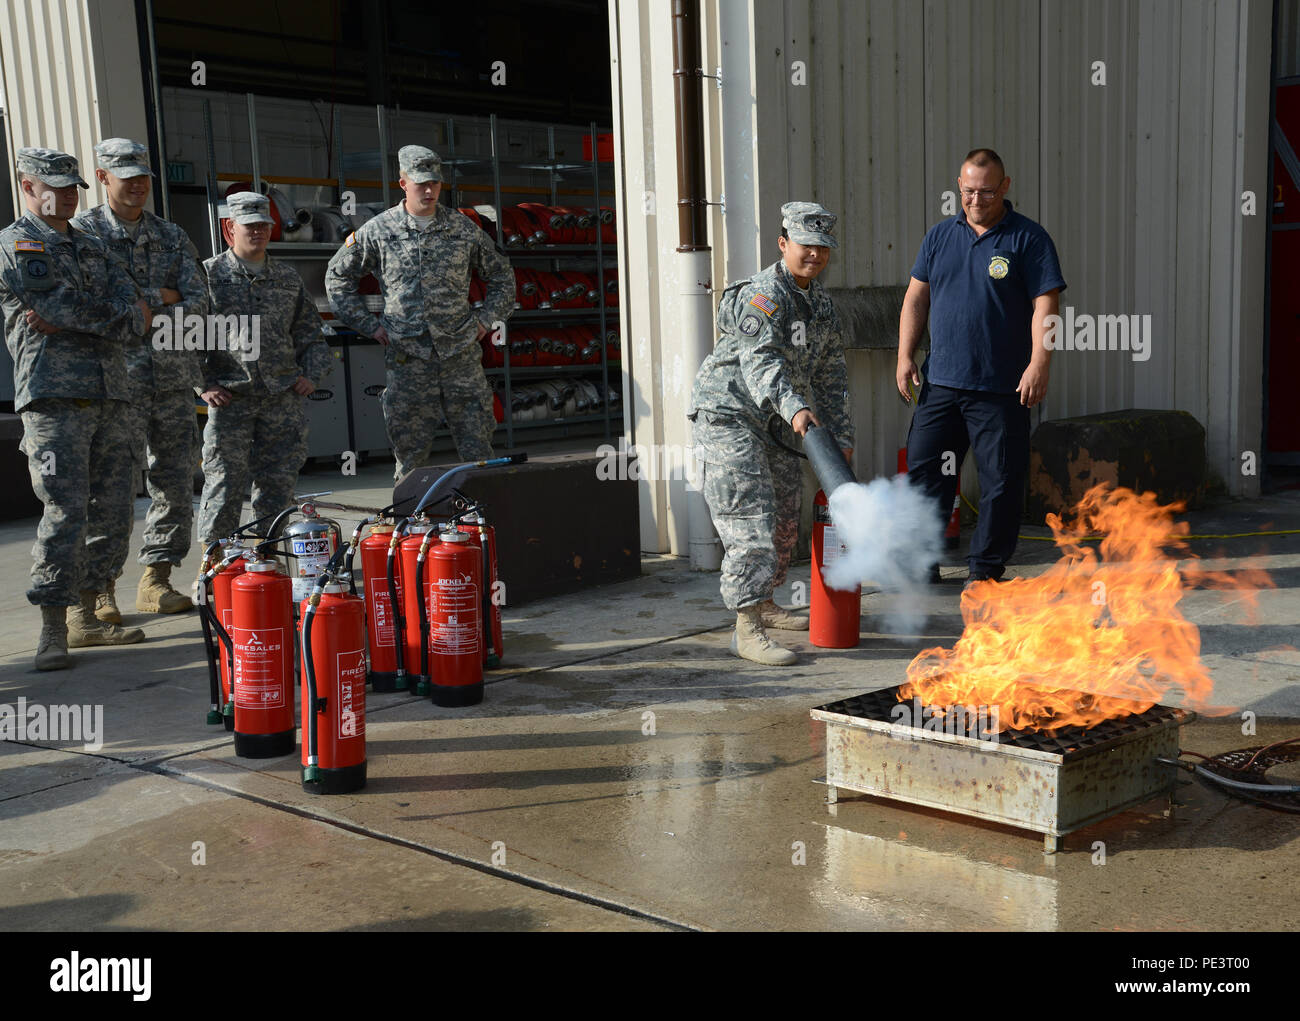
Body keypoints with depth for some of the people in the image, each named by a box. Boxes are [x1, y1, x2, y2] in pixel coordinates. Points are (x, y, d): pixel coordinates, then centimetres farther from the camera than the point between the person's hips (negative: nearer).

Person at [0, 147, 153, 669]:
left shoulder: (90, 246, 22)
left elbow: (138, 318, 8)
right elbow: (69, 307, -12)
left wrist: (67, 321, -4)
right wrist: (122, 313, 1)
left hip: (108, 393, 7)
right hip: (55, 395, -7)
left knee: (113, 514, 7)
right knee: (66, 511, -12)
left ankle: (85, 617, 17)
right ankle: (53, 631, -5)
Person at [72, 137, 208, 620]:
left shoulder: (172, 236, 15)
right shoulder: (82, 231, 3)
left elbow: (197, 303, 2)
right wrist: (160, 297, -11)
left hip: (174, 375, 5)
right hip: (116, 376, -5)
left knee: (176, 481, 5)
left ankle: (156, 580, 16)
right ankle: (100, 587, 3)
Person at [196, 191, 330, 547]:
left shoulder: (289, 278, 16)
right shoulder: (209, 274, 4)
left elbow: (312, 333, 23)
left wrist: (312, 374, 9)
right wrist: (202, 384, -6)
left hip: (284, 398, 4)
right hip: (230, 397, -3)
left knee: (278, 484, 5)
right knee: (224, 483, -7)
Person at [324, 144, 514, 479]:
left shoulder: (463, 229, 7)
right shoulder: (377, 231, 3)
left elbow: (502, 275, 19)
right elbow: (337, 277, 12)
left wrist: (486, 320, 8)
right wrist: (370, 325, 5)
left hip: (461, 354, 1)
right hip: (407, 357, -1)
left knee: (478, 451, 2)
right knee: (410, 452, 2)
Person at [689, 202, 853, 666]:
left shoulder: (821, 305, 12)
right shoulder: (764, 294, -17)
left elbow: (831, 374, 18)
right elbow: (760, 361, -31)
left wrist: (841, 435, 14)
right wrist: (794, 407, -46)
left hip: (773, 422, 9)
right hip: (728, 413, -9)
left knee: (784, 517, 16)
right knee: (750, 518, -15)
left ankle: (764, 603, 35)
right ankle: (747, 631, -16)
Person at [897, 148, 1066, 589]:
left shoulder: (1028, 238, -1)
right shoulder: (939, 237, 12)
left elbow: (1045, 305, -8)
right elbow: (916, 297, 15)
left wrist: (1039, 363, -18)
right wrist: (905, 355, 6)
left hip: (1002, 388, -4)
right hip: (940, 383, 4)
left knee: (1000, 482, 2)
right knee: (925, 472, 5)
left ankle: (985, 572, 13)